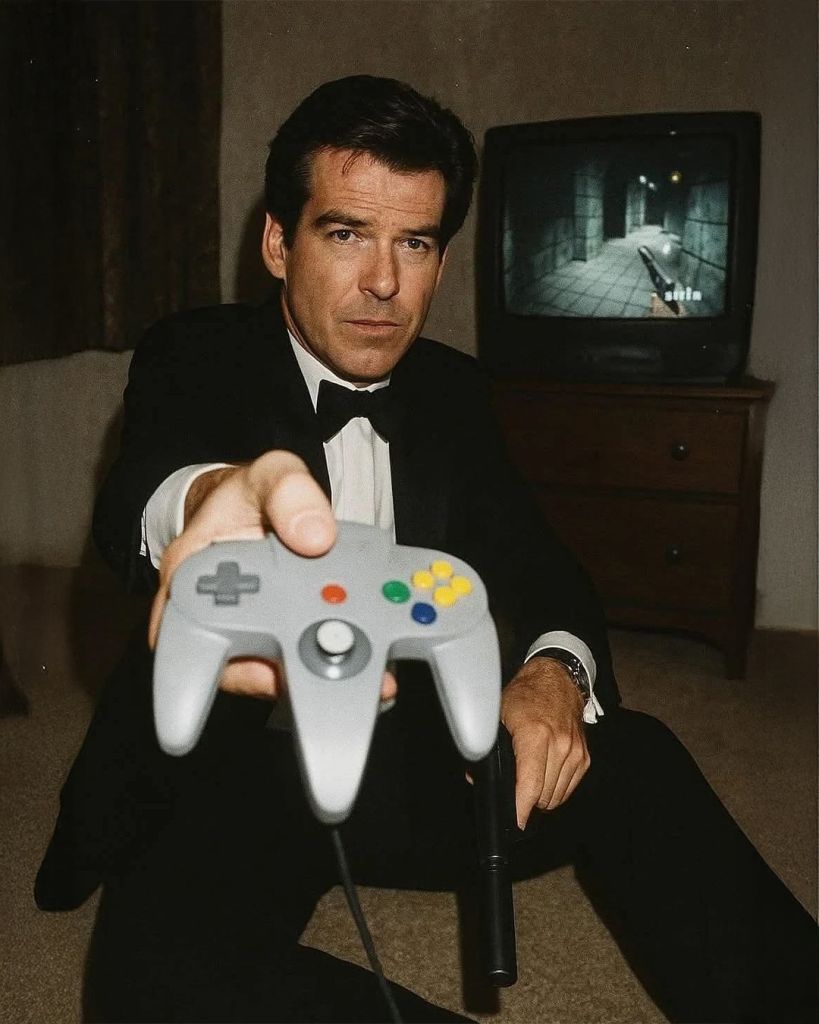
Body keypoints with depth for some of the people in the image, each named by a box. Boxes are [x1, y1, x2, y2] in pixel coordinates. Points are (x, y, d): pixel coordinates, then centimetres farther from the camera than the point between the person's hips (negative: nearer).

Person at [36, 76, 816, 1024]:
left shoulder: (451, 391, 7)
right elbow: (132, 497, -28)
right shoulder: (196, 360, -6)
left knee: (635, 760, -20)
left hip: (412, 765, 4)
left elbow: (538, 563, 6)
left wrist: (555, 669, -19)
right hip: (234, 772, -3)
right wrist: (211, 496, -55)